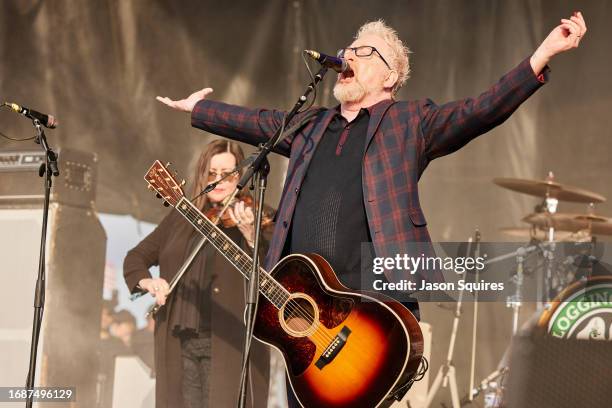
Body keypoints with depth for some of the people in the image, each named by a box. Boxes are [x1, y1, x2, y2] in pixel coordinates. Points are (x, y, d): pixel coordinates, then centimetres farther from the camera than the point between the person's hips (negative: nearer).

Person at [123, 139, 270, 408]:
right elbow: (136, 257, 21)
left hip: (230, 344, -4)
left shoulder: (258, 217, 4)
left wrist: (250, 234, -30)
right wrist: (147, 281, -1)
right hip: (180, 343, 4)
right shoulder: (180, 219, 17)